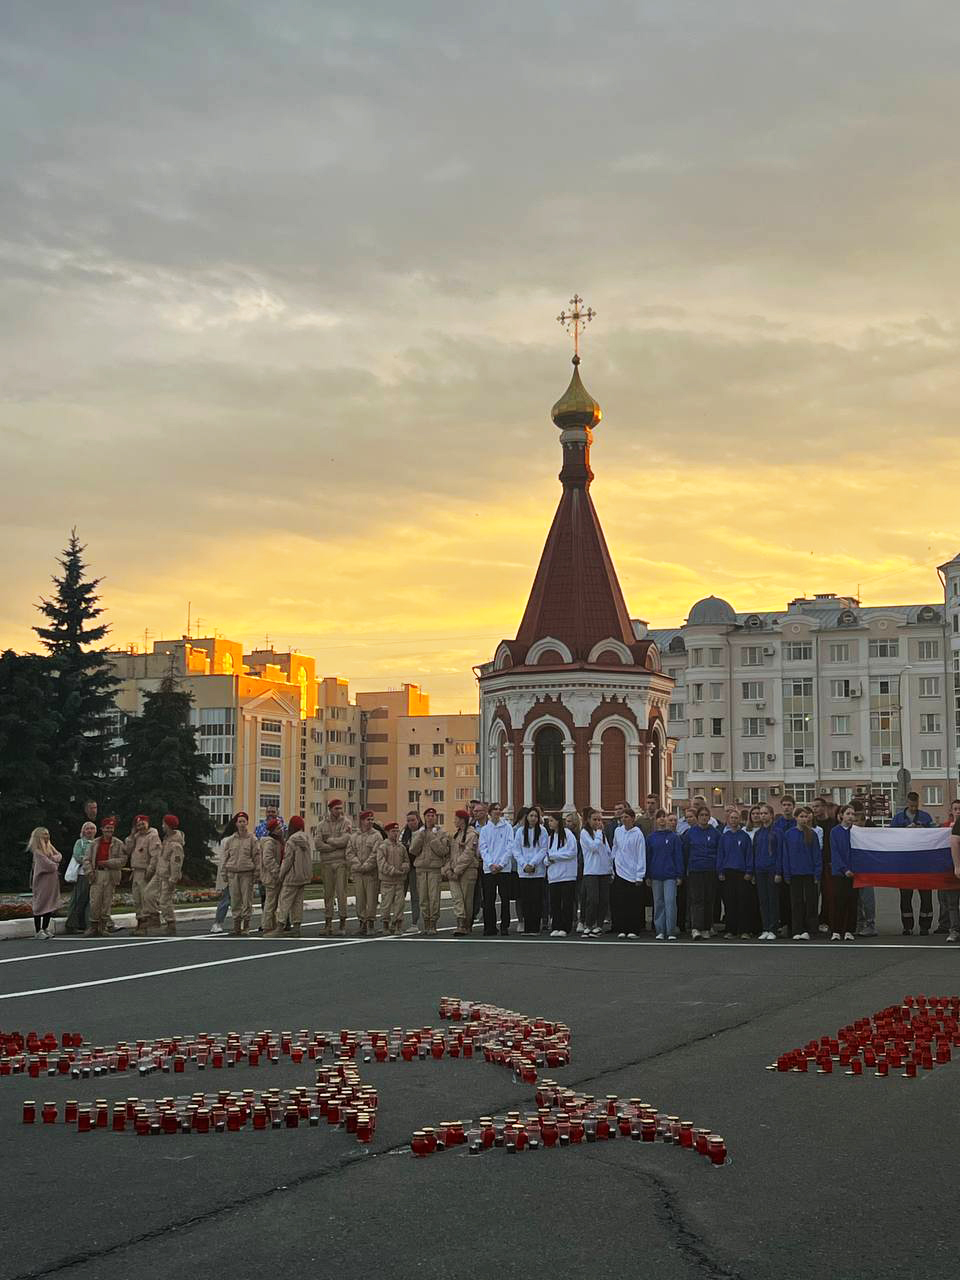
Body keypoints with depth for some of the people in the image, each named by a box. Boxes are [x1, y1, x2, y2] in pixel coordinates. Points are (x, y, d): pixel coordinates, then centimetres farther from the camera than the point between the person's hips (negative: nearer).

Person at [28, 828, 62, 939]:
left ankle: (45, 928, 15)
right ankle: (38, 931, 0)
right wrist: (56, 865, 1)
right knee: (40, 904, -3)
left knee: (50, 904, 7)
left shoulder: (49, 847, 13)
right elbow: (48, 865, -17)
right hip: (42, 881, -7)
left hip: (52, 880, 7)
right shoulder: (37, 850, -13)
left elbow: (58, 856, 6)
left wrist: (53, 859, -12)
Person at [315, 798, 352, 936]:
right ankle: (328, 922, 8)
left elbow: (345, 840, -12)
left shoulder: (346, 822, 3)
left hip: (341, 862, -2)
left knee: (341, 892, -6)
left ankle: (343, 920, 0)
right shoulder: (323, 825, 8)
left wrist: (329, 840, -2)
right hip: (326, 862, 2)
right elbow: (317, 845, -2)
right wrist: (336, 845, -8)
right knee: (328, 893, 4)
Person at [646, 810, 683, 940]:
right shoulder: (652, 837, 7)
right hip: (656, 875, 3)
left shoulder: (674, 837, 1)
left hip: (670, 875, -3)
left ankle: (671, 932, -5)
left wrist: (679, 875, -3)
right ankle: (660, 931, 11)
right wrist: (648, 876, 7)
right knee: (658, 903, 6)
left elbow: (678, 856, 1)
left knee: (670, 902, -8)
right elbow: (648, 856, 10)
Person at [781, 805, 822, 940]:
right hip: (795, 873, 1)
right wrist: (786, 874, -1)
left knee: (811, 901, 1)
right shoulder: (789, 834, 1)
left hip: (809, 873, -1)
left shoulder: (812, 834, -1)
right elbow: (786, 855, 3)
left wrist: (817, 874, -7)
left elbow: (817, 854, -1)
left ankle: (809, 930, 6)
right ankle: (798, 930, 10)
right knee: (796, 902, 5)